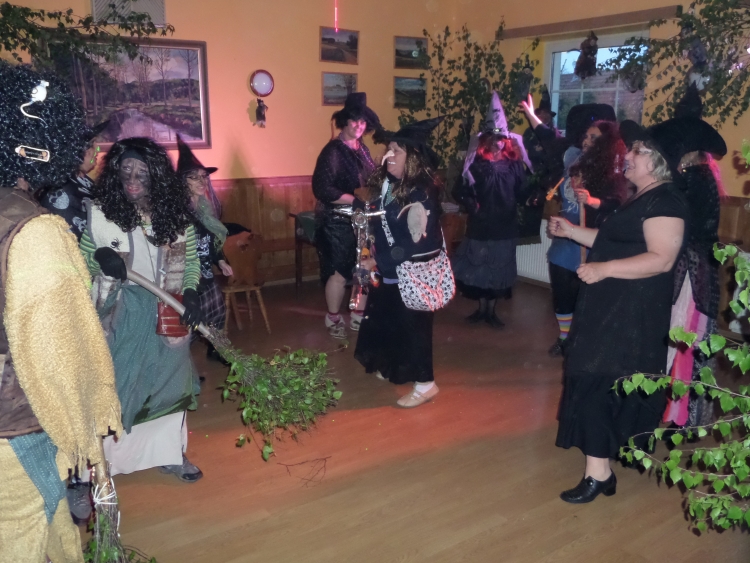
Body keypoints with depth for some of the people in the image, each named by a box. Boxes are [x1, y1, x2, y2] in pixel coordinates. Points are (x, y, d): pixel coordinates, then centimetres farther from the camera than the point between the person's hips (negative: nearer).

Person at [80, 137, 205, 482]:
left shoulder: (176, 213, -5)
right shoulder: (99, 213, -11)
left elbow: (191, 261, 5)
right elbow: (79, 262, -3)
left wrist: (190, 292, -11)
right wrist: (101, 261, -24)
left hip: (167, 316, 3)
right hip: (119, 317, -2)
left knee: (169, 382, 15)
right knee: (113, 386, 7)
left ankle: (169, 452, 34)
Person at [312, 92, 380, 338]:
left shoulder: (362, 149, 10)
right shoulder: (333, 151, -14)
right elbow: (322, 189, -22)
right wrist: (355, 200, -24)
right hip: (338, 221, -7)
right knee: (340, 272, 0)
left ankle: (358, 317, 25)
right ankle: (333, 319, 20)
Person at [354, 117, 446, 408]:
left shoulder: (420, 194, -24)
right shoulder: (390, 181, 3)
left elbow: (417, 244, -26)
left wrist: (376, 261, -23)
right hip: (390, 271, 9)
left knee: (412, 325, 2)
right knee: (386, 321, 21)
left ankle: (424, 383, 17)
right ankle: (392, 367, 41)